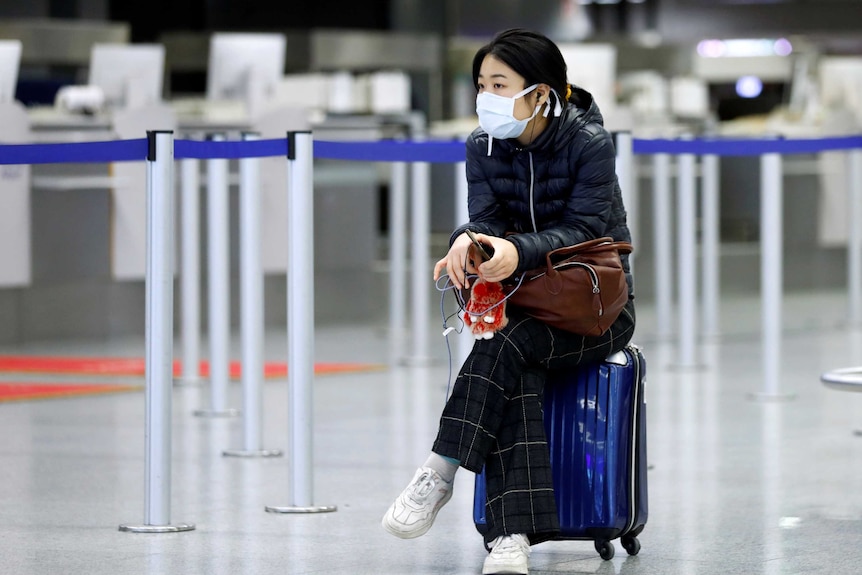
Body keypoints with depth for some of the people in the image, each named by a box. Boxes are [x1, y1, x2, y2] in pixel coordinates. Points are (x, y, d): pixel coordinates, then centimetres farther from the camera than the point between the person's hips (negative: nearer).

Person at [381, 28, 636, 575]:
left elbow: (583, 230, -21)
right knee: (518, 376, -32)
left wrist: (517, 251, -40)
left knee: (507, 341, -34)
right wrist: (468, 243, -34)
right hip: (525, 302, 3)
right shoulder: (483, 146, 2)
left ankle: (440, 472, -32)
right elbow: (487, 220, -7)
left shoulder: (590, 143, -13)